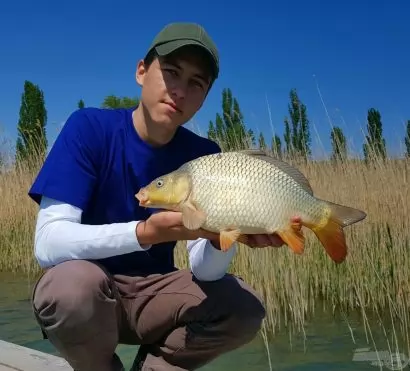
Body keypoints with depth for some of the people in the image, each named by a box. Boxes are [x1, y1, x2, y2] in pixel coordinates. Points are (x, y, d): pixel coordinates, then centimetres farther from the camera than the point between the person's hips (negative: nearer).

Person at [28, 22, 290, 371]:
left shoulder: (204, 155, -7)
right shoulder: (89, 127, -16)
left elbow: (205, 271, -15)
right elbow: (48, 243, -26)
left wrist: (224, 238, -38)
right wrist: (144, 232, -40)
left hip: (152, 293, 3)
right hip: (83, 292, -2)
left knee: (244, 308, -19)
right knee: (73, 282, -35)